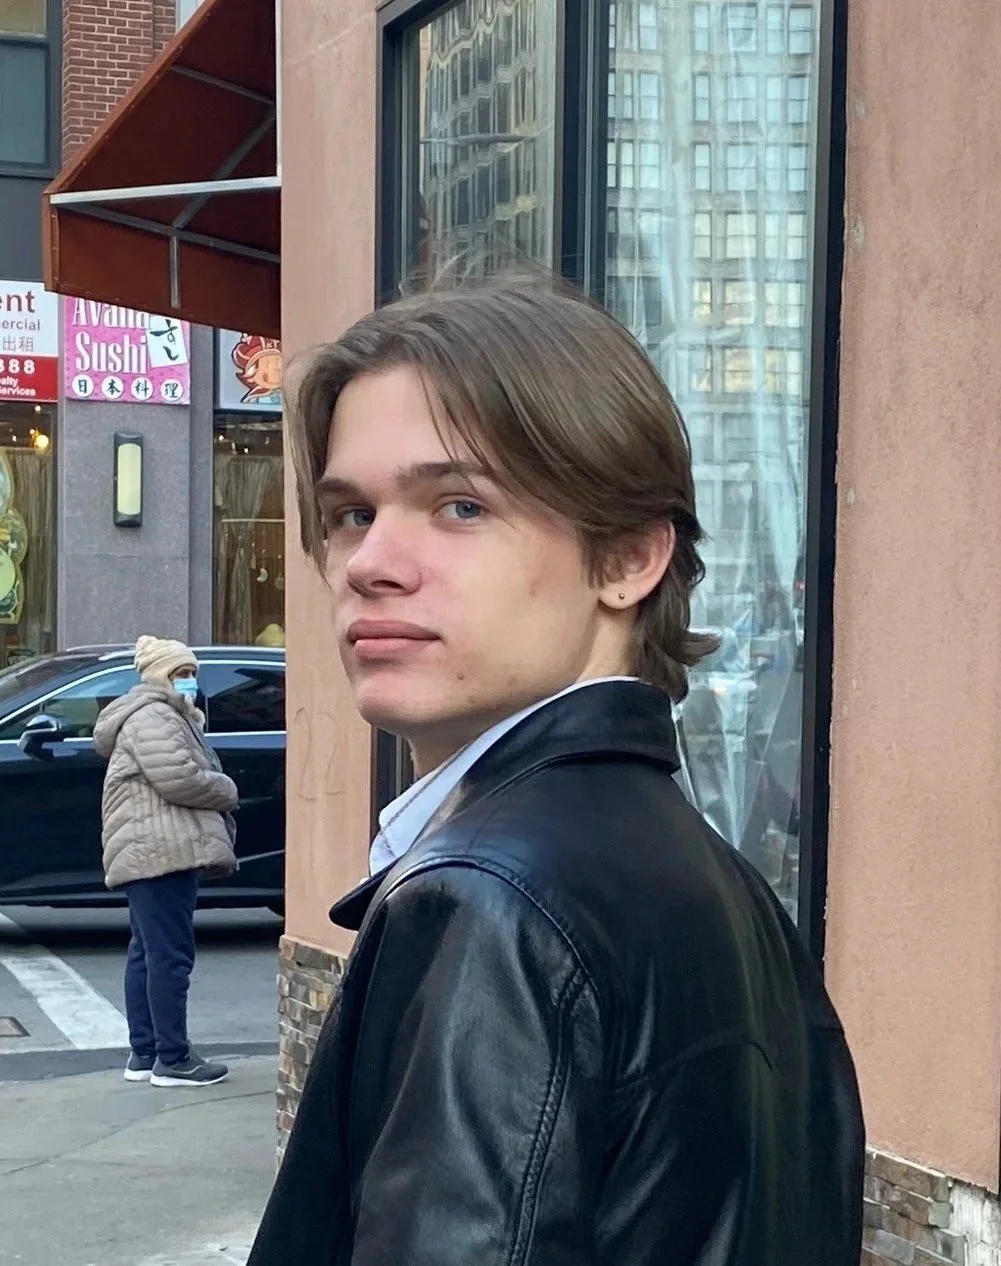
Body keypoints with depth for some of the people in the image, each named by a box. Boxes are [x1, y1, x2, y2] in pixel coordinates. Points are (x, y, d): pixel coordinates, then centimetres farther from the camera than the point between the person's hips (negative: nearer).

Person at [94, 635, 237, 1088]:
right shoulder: (152, 718, -10)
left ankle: (143, 1054, 18)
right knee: (171, 954, -11)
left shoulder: (170, 718, 25)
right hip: (162, 851, -12)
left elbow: (183, 778, 29)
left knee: (146, 953, 13)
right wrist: (228, 791, -6)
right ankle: (173, 1060, -10)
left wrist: (218, 791, 9)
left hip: (148, 854, 12)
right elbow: (179, 779, -22)